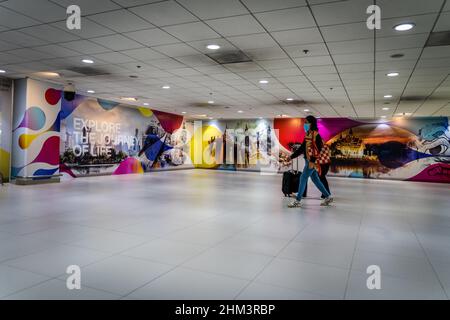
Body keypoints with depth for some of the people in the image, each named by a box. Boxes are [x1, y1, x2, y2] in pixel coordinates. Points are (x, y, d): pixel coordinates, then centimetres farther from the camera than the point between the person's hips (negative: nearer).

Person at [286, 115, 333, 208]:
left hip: (313, 161, -9)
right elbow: (302, 148, 15)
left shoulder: (316, 134, -13)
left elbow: (319, 148, -19)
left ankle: (298, 201, 0)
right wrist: (292, 156, 12)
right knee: (315, 179, 15)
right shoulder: (308, 134, 12)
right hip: (308, 161, 9)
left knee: (303, 178, -6)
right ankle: (328, 197, 27)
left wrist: (313, 160, -24)